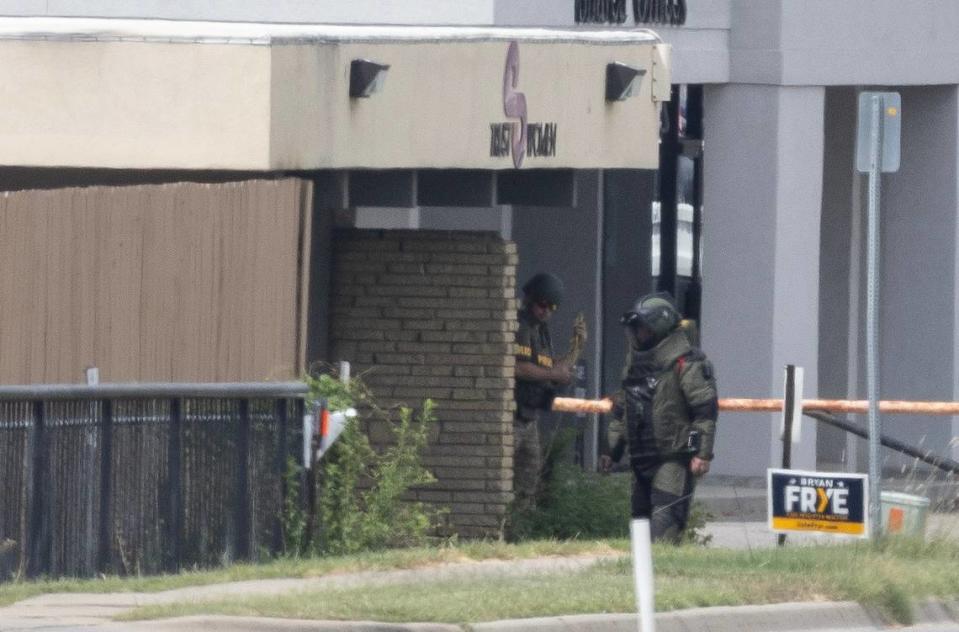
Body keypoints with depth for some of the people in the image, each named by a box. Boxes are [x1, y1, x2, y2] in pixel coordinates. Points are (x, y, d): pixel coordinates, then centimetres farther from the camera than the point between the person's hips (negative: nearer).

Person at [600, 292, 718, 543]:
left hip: (674, 458, -9)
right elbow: (623, 412, 27)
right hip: (642, 459, 9)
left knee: (664, 522, -17)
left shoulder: (684, 362, -9)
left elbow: (706, 408, -14)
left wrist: (703, 453, -20)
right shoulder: (635, 361, 17)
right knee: (641, 518, 10)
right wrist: (613, 451, 24)